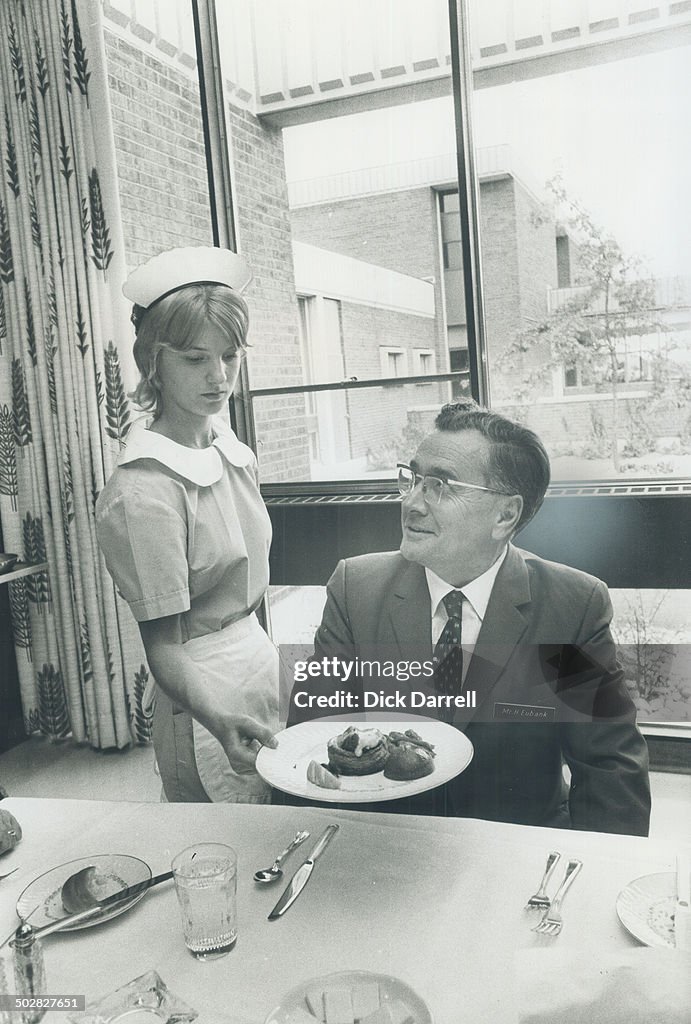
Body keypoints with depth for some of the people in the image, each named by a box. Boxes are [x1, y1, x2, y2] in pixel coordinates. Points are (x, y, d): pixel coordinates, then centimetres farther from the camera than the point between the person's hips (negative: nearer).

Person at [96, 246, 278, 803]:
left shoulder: (230, 444, 2)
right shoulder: (143, 493, -22)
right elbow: (163, 648, -21)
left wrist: (262, 653, 9)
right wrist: (220, 722, -36)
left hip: (260, 657, 8)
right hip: (204, 691, -7)